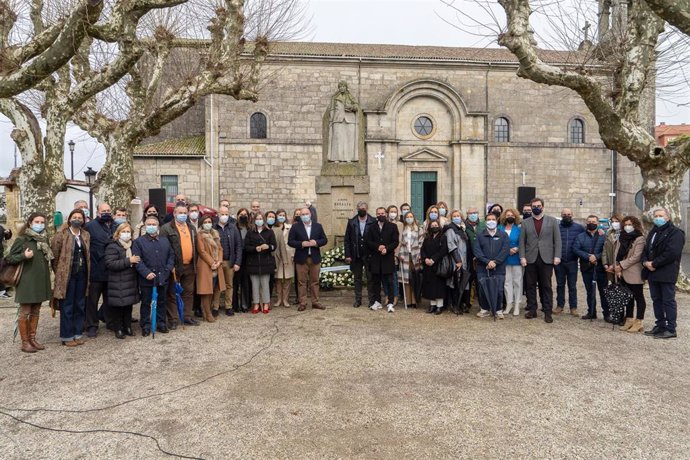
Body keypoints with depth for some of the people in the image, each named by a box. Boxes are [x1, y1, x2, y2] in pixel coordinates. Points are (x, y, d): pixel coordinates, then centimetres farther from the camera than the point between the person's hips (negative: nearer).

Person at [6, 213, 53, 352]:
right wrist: (24, 256, -21)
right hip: (26, 281, -6)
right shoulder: (21, 240, -8)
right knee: (25, 312, 2)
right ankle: (25, 342, 10)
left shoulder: (45, 239, 10)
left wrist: (51, 258, 7)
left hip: (41, 281, 6)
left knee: (35, 312, 13)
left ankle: (32, 339, 23)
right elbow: (9, 259, -7)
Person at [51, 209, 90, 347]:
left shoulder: (86, 235, 9)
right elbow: (54, 255, -4)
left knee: (80, 305, 10)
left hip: (82, 275, 5)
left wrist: (86, 271, 8)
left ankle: (78, 333, 20)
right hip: (67, 276, -5)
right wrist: (59, 273, -1)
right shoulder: (61, 235, -6)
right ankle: (66, 336, 12)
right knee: (67, 307, 3)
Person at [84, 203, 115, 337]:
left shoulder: (115, 227, 13)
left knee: (109, 298, 16)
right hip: (96, 271, -5)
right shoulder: (90, 226, -5)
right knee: (93, 299, 4)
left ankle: (110, 321, 28)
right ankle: (92, 326, 14)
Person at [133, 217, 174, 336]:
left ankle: (161, 323, 25)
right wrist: (146, 273, -20)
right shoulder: (139, 241, -2)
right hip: (147, 279, -3)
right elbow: (137, 260, -10)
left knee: (161, 302, 13)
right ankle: (145, 326, 17)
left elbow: (171, 256, 13)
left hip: (163, 278, 4)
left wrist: (169, 268, -3)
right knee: (146, 303, 7)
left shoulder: (165, 241, 11)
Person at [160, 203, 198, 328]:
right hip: (175, 267, -6)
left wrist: (195, 264, 14)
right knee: (172, 294, 3)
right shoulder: (166, 228, -5)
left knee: (188, 293, 13)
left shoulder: (192, 228, 15)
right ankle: (172, 320, 10)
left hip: (189, 266, 6)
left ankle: (187, 317, 23)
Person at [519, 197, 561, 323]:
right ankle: (532, 309, 15)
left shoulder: (552, 221, 7)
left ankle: (547, 312, 7)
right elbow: (522, 242, 6)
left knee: (546, 286, 2)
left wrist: (557, 256, -6)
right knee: (530, 286, 5)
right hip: (530, 259, 1)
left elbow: (557, 240, 3)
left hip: (546, 259, -1)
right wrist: (522, 257, -4)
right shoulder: (525, 223, 9)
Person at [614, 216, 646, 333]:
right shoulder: (621, 237, 12)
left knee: (638, 297, 1)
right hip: (622, 274, 7)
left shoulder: (640, 239, -7)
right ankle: (629, 320, 22)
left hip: (634, 274, -7)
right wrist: (616, 267, -4)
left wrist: (621, 265, -14)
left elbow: (636, 256, -15)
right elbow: (616, 252, 8)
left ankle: (639, 322, 6)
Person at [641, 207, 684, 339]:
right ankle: (660, 326, 22)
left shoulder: (675, 233, -8)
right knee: (656, 300, 13)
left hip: (666, 273, -8)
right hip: (652, 273, 8)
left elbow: (672, 253, -18)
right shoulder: (652, 233, 19)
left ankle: (671, 329, 3)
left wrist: (654, 264, -16)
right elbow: (646, 250, 18)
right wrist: (645, 262, -3)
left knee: (668, 301, -3)